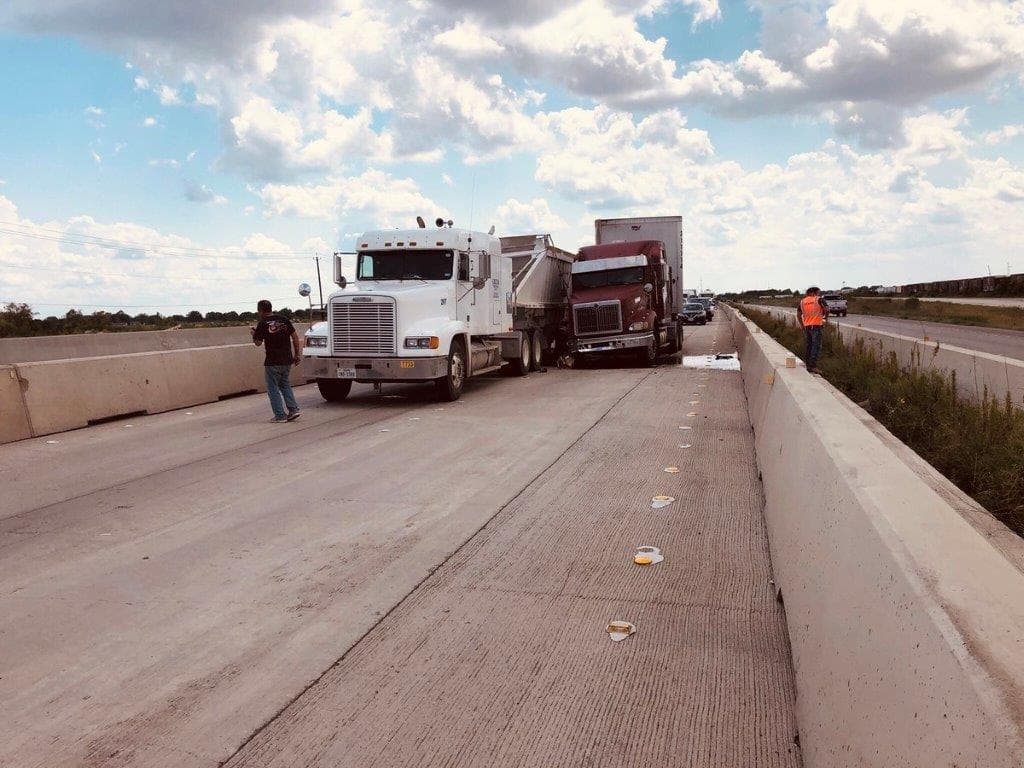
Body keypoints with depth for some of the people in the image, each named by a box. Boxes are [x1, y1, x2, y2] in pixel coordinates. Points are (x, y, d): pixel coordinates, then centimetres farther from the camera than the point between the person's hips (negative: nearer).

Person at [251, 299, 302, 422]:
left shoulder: (262, 324, -8)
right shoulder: (284, 320, 6)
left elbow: (258, 343, -5)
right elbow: (295, 337, 5)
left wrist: (253, 333, 15)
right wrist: (297, 354, 10)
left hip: (272, 362, -5)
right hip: (287, 360, 5)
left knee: (273, 388, 6)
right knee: (285, 384, 20)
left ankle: (280, 415, 4)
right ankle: (293, 409, 8)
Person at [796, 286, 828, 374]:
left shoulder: (802, 301, 12)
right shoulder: (819, 299, -2)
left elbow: (798, 315, 14)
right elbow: (826, 310, -10)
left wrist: (802, 325, 19)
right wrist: (825, 317, 9)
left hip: (806, 326, 5)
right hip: (816, 325, -5)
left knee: (808, 346, 12)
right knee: (816, 347, -4)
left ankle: (808, 366, 16)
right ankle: (813, 366, -11)